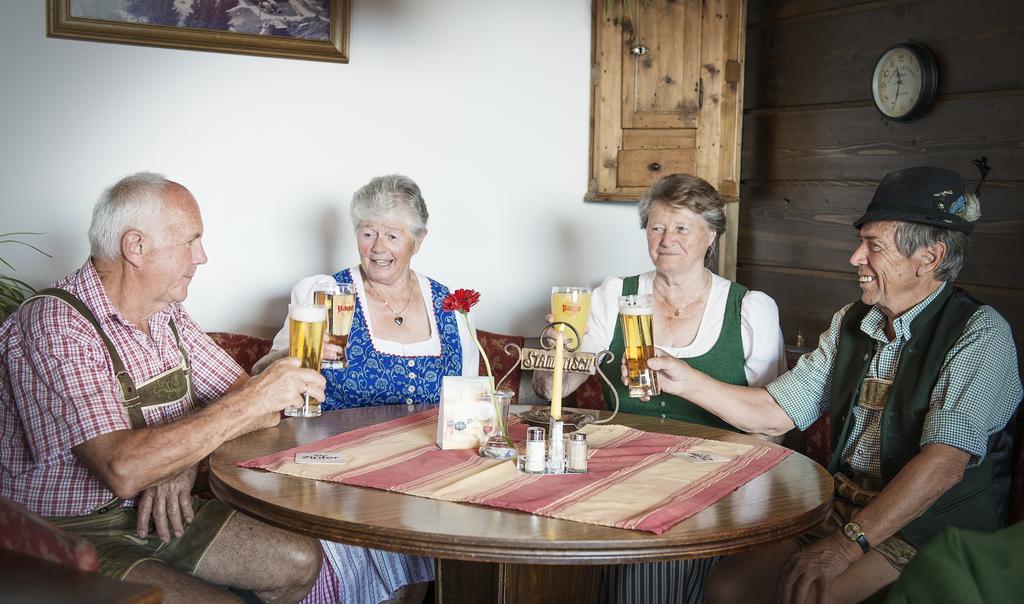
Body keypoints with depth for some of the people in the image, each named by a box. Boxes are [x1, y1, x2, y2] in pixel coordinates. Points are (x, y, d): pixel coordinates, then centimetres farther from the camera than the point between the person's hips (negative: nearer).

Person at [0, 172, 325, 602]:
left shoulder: (167, 315, 5)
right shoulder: (54, 325, -22)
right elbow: (123, 470, -33)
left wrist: (183, 461, -14)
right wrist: (252, 400, -28)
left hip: (156, 510, 8)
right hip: (70, 534, -8)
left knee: (300, 563, 0)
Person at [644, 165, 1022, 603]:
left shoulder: (979, 334, -12)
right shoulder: (850, 322, 9)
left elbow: (945, 462, -23)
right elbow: (773, 414, 9)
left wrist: (847, 543, -29)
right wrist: (686, 381, -2)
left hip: (933, 532, -6)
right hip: (843, 512, 6)